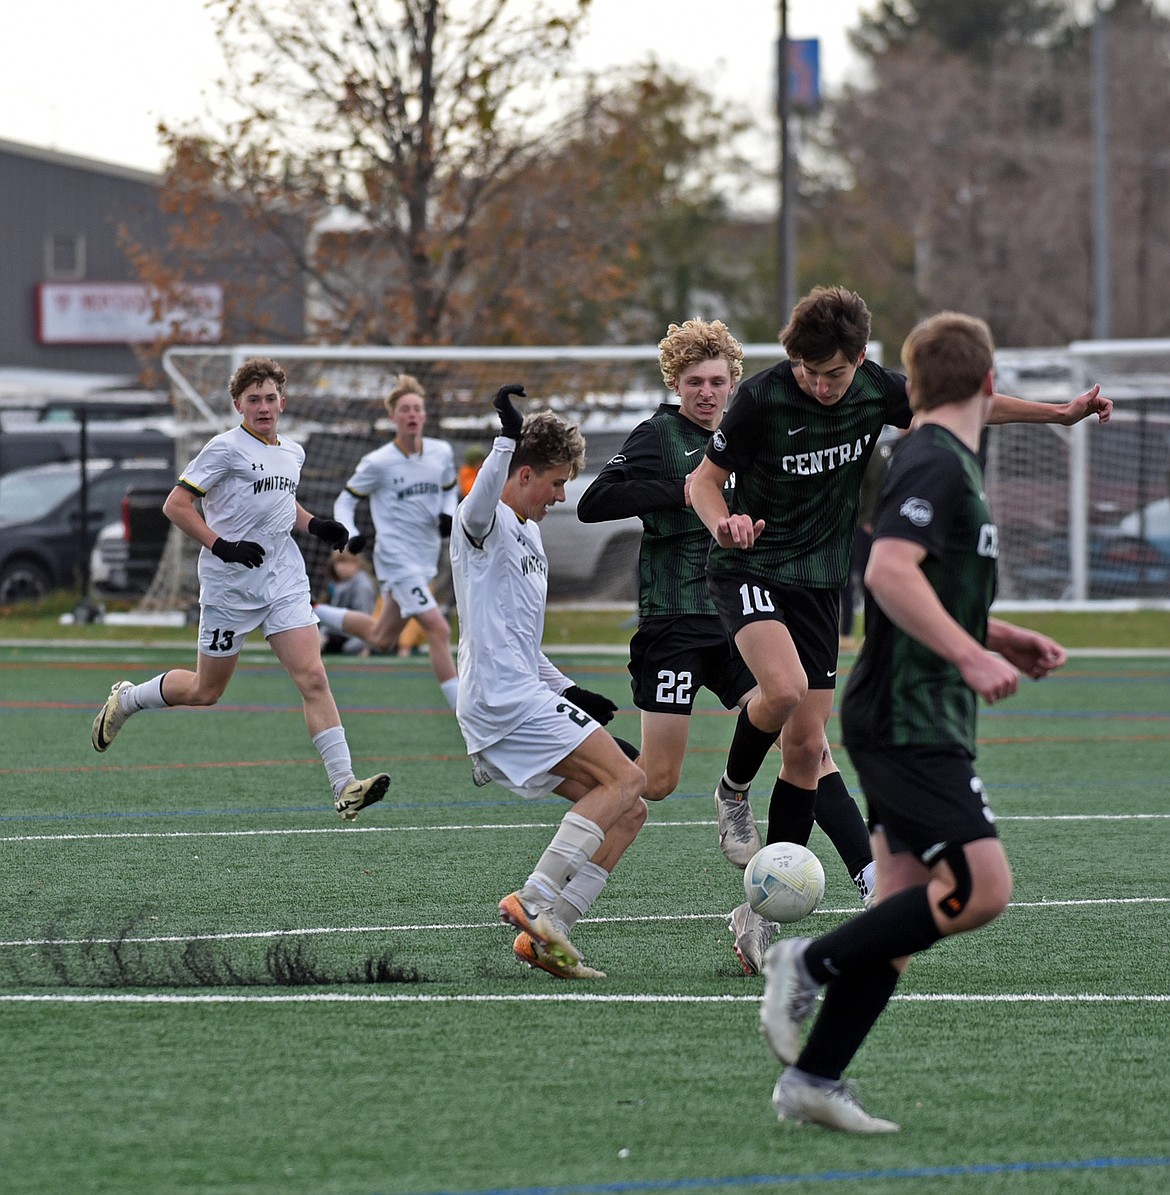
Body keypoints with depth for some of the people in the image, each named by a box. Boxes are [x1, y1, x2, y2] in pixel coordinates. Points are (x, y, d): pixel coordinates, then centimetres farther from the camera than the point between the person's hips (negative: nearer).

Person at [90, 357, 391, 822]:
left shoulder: (292, 453, 11)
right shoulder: (226, 448, -9)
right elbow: (176, 505, -10)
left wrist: (315, 525, 12)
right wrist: (222, 545, -19)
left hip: (285, 583, 5)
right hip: (229, 587, -5)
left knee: (313, 678, -11)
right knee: (206, 691, 8)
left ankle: (344, 787, -17)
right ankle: (125, 699, 36)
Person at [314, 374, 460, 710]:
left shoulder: (442, 452, 2)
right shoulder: (377, 463, -11)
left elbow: (449, 490, 21)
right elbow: (345, 501, 0)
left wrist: (448, 515, -1)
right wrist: (351, 535, -19)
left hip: (425, 559, 7)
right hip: (397, 559, -7)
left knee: (381, 639, 20)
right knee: (439, 630, -19)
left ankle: (313, 612, 41)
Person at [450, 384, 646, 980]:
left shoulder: (528, 534, 25)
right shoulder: (487, 522, -5)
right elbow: (479, 503, -34)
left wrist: (569, 691, 23)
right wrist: (508, 440, -47)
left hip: (526, 698, 10)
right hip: (503, 700, -10)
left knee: (627, 811, 5)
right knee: (625, 777, -18)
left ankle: (544, 934, -2)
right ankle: (535, 901, -22)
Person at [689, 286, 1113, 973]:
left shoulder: (876, 391, -5)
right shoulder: (763, 398, -18)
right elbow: (704, 478, -7)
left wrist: (1060, 413, 14)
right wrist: (723, 524, -29)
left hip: (820, 581, 5)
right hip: (752, 572, -5)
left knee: (807, 748, 1)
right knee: (784, 688, -33)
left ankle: (763, 912, 10)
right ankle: (734, 789, -1)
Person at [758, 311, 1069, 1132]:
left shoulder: (947, 463, 19)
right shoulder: (938, 464, -13)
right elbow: (888, 572, -27)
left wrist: (1001, 637, 22)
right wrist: (972, 655, -29)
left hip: (919, 724, 10)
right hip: (909, 720, -10)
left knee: (905, 909, 8)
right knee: (981, 887, -17)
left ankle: (813, 1080, 9)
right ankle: (810, 965, -7)